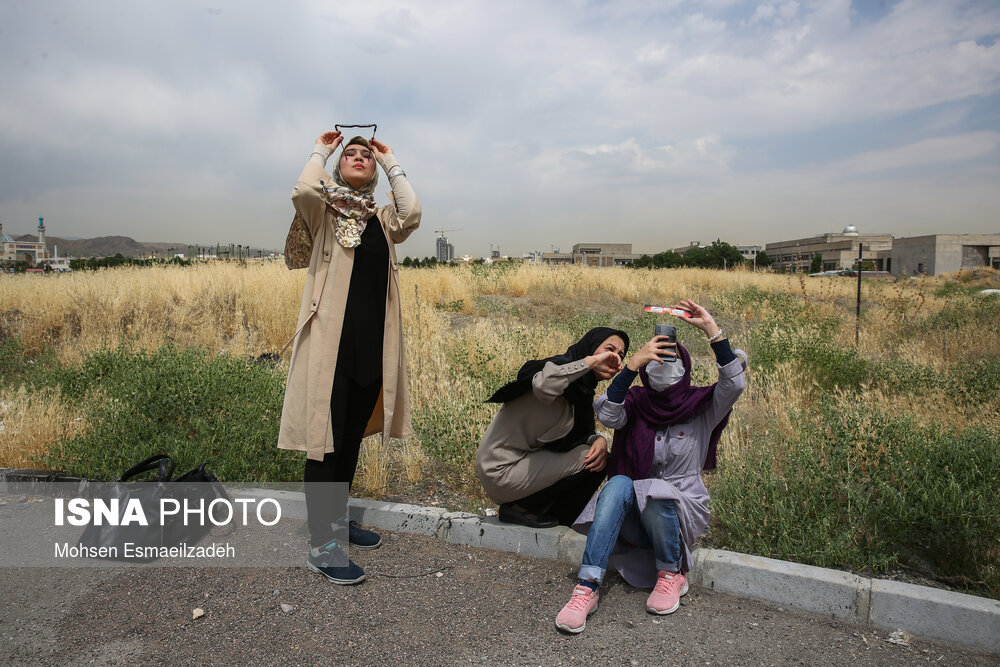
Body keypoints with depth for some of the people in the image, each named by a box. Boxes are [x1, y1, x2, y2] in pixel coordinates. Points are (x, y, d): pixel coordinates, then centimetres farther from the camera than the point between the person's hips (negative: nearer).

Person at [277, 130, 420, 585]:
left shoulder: (382, 219, 13)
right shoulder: (325, 210, 5)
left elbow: (412, 214, -9)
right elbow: (303, 192, -18)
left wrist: (392, 164, 2)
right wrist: (320, 151, -1)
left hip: (373, 342, 5)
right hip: (331, 340, -5)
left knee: (353, 436, 15)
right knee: (325, 436, -3)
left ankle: (337, 518, 32)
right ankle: (319, 544, 5)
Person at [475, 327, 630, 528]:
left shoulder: (583, 390, 11)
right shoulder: (560, 368, -17)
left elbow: (584, 433, 10)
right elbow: (543, 385, -41)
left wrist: (599, 440, -13)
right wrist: (590, 361, -31)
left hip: (525, 461, 9)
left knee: (599, 459, 10)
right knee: (590, 461, -15)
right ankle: (519, 508, -4)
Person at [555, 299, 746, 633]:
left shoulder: (701, 407, -2)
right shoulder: (636, 403, -1)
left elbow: (734, 382, -21)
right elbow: (607, 414, -23)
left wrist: (712, 329, -26)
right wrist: (634, 363, -30)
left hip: (683, 511, -1)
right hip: (635, 516, 1)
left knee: (655, 493, -33)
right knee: (619, 483, -31)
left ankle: (672, 574, -6)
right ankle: (587, 588, -36)